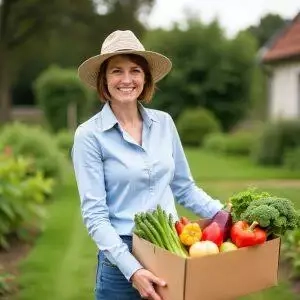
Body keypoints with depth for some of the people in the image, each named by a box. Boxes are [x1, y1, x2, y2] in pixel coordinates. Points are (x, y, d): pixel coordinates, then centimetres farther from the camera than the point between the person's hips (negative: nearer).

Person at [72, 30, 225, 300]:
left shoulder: (164, 122, 3)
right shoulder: (89, 135, -10)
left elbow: (183, 187, 11)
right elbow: (95, 214, -13)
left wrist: (221, 213, -4)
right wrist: (132, 269, -23)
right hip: (123, 257, -4)